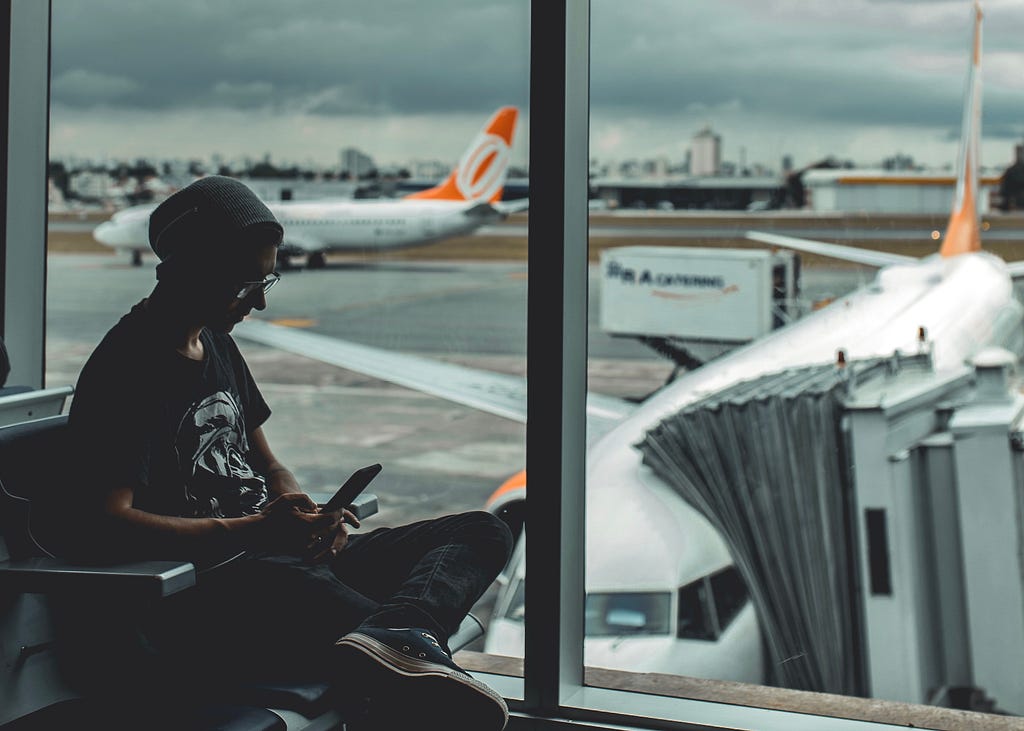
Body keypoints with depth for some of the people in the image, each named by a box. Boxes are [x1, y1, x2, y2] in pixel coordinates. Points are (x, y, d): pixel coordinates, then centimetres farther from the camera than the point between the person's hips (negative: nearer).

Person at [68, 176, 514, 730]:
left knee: (482, 532, -5)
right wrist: (254, 530, -25)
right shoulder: (124, 369, -9)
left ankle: (396, 635, -37)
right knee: (295, 584, -43)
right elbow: (108, 523, -20)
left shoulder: (217, 344, 20)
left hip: (287, 560, 10)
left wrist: (305, 513, 1)